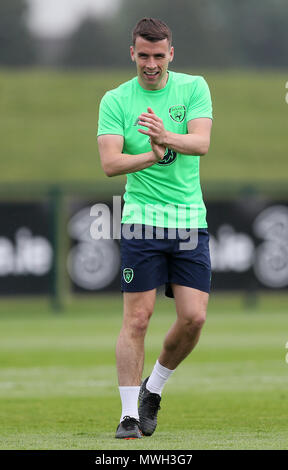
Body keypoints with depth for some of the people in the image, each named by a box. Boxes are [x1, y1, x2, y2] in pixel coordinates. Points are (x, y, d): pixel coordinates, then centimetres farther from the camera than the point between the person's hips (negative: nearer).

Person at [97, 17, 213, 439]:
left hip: (191, 219, 2)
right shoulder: (115, 100, 1)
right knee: (137, 318, -7)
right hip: (142, 219, -2)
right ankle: (129, 414, -2)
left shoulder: (194, 88, 4)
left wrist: (167, 137, -31)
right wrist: (150, 156, -28)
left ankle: (154, 388, 19)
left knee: (194, 317, -4)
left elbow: (202, 142, -11)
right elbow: (110, 162, -10)